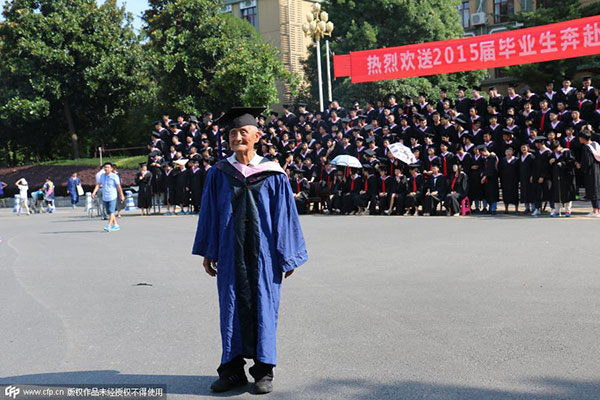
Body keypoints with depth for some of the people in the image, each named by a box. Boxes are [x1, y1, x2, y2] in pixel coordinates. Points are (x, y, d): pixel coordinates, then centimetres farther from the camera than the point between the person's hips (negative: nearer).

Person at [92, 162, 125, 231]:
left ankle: (109, 226, -17)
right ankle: (115, 225, 20)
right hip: (105, 197, 6)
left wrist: (121, 195, 1)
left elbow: (118, 186, -3)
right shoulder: (102, 176, 8)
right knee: (109, 212, 10)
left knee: (111, 212, -14)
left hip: (112, 197, -6)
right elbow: (98, 185, 5)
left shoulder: (114, 176, -7)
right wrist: (94, 192, -8)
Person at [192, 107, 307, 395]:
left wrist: (287, 256, -2)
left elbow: (284, 216, 0)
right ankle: (232, 368, 18)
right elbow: (209, 215, 8)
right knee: (231, 306, 6)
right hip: (230, 252, 2)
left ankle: (263, 370, 16)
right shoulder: (218, 174, 5)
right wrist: (208, 252, 5)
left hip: (263, 252, -2)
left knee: (264, 305, 4)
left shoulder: (273, 174, -1)